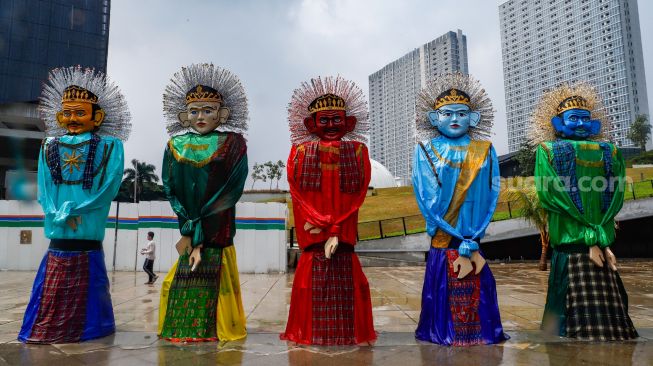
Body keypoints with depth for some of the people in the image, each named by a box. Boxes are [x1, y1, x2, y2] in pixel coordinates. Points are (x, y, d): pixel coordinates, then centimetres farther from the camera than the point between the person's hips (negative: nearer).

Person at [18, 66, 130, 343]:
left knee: (85, 292, 7)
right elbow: (44, 187, 4)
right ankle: (48, 329, 23)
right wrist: (57, 214, -8)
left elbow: (109, 186, -8)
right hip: (58, 234, 2)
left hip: (88, 235, -2)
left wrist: (71, 209, -11)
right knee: (52, 293, 11)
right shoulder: (50, 146, 12)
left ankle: (86, 327, 19)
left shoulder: (109, 146, 2)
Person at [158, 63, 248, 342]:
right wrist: (188, 230, -9)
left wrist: (197, 233, -11)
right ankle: (182, 329, 21)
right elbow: (171, 190, 2)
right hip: (188, 229, 3)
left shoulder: (234, 144, -2)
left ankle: (216, 329, 17)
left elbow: (231, 191, -9)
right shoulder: (175, 146, 8)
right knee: (179, 281, 4)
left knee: (213, 278, 0)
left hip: (217, 232, -2)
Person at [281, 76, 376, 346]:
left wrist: (336, 230, -10)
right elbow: (298, 195, -1)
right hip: (313, 239, 0)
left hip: (344, 237, 0)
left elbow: (358, 195, 0)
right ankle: (311, 334, 18)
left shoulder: (357, 151, 7)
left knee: (345, 280, 3)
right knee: (313, 283, 2)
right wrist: (327, 227, -11)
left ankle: (347, 333, 19)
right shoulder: (301, 152, 7)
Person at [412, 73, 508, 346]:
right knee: (445, 299, 3)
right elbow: (428, 199, -8)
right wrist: (464, 242, -13)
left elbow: (489, 198, -1)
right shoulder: (425, 150, 2)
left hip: (475, 243, 2)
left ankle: (480, 337, 25)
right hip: (441, 246, -1)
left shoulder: (485, 152, 8)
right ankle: (444, 337, 22)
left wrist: (470, 240, -13)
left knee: (477, 297, 7)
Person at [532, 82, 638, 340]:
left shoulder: (608, 151, 16)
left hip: (603, 245, 2)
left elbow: (615, 198, 4)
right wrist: (592, 237, -10)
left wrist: (601, 238, -8)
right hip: (571, 245, -2)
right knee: (579, 315, -3)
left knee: (611, 314, 3)